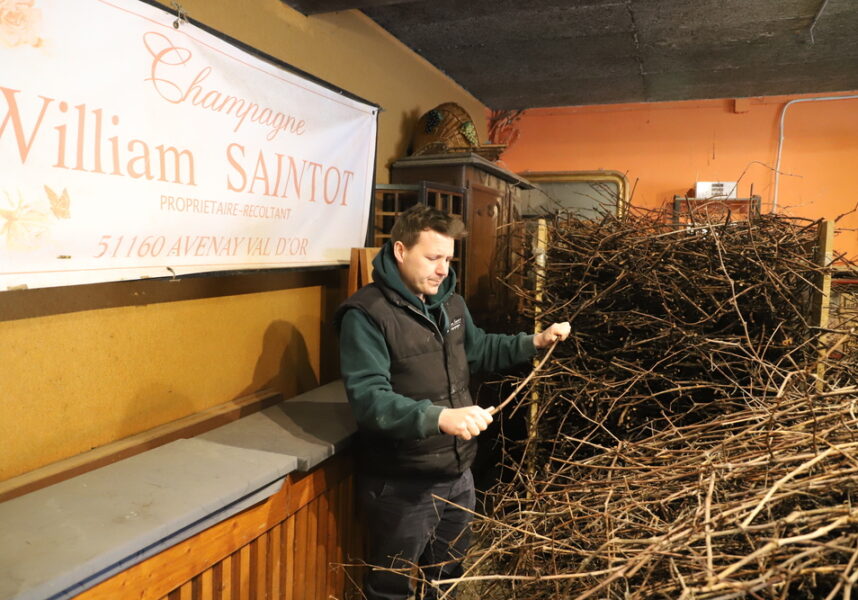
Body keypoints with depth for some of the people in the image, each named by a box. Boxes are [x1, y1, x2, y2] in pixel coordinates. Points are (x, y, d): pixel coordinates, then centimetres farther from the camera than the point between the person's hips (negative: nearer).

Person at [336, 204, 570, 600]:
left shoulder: (450, 303, 6)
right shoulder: (366, 314, -21)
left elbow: (478, 350, 20)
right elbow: (368, 398, -30)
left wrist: (535, 342, 8)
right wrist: (439, 417, -43)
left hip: (457, 473, 8)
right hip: (402, 485, -7)